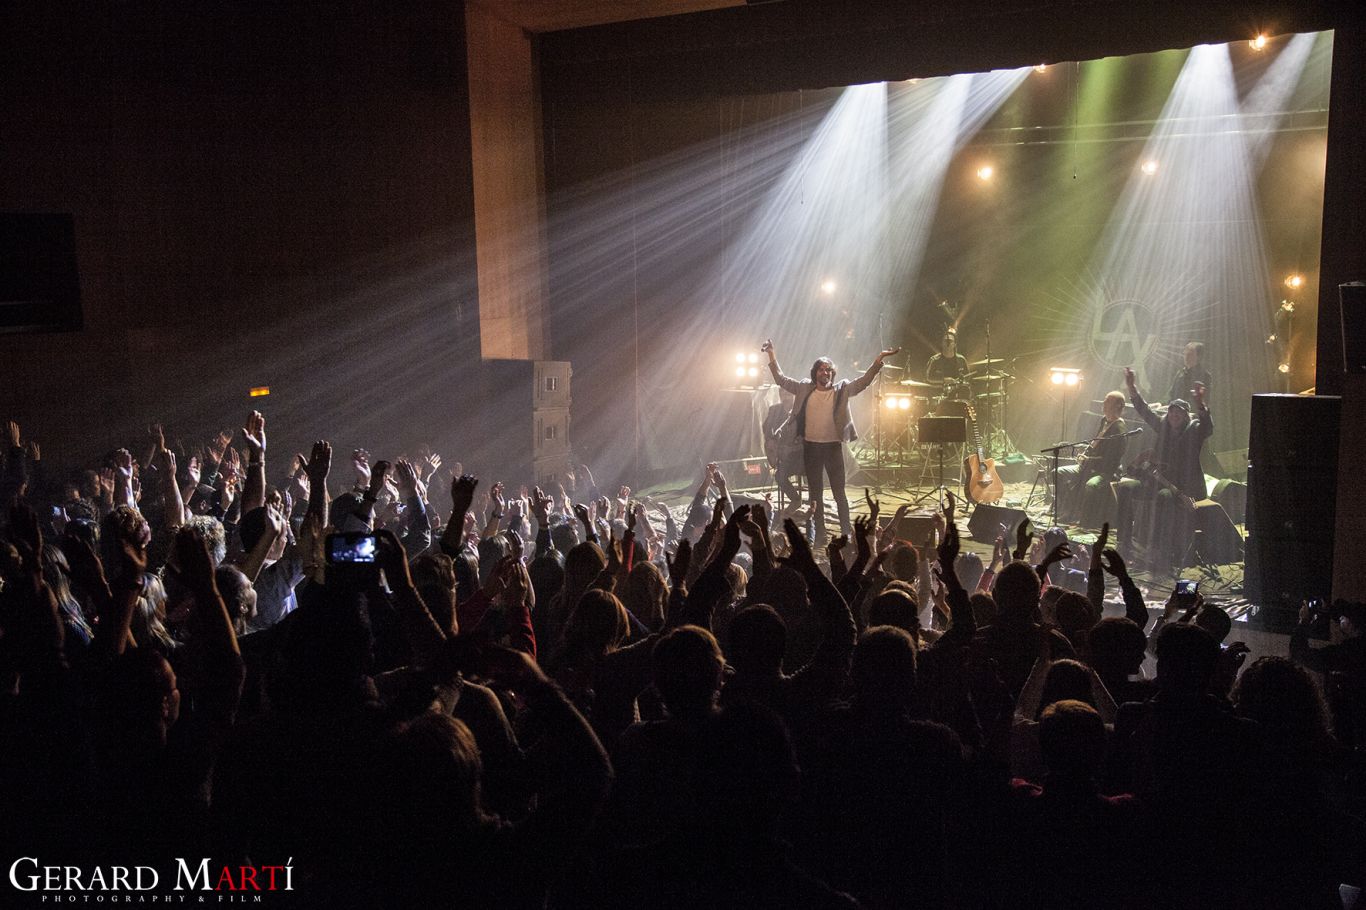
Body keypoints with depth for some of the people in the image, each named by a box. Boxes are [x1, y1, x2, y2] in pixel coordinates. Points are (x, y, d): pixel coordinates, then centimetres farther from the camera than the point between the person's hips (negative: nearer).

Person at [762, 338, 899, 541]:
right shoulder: (805, 389, 4)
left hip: (833, 446, -2)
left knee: (839, 491, 0)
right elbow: (781, 379, 5)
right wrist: (772, 355, -3)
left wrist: (878, 360, -20)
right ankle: (820, 534, 18)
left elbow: (863, 381, -9)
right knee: (815, 493, 10)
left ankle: (846, 532, 7)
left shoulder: (841, 390, 0)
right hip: (811, 446, 2)